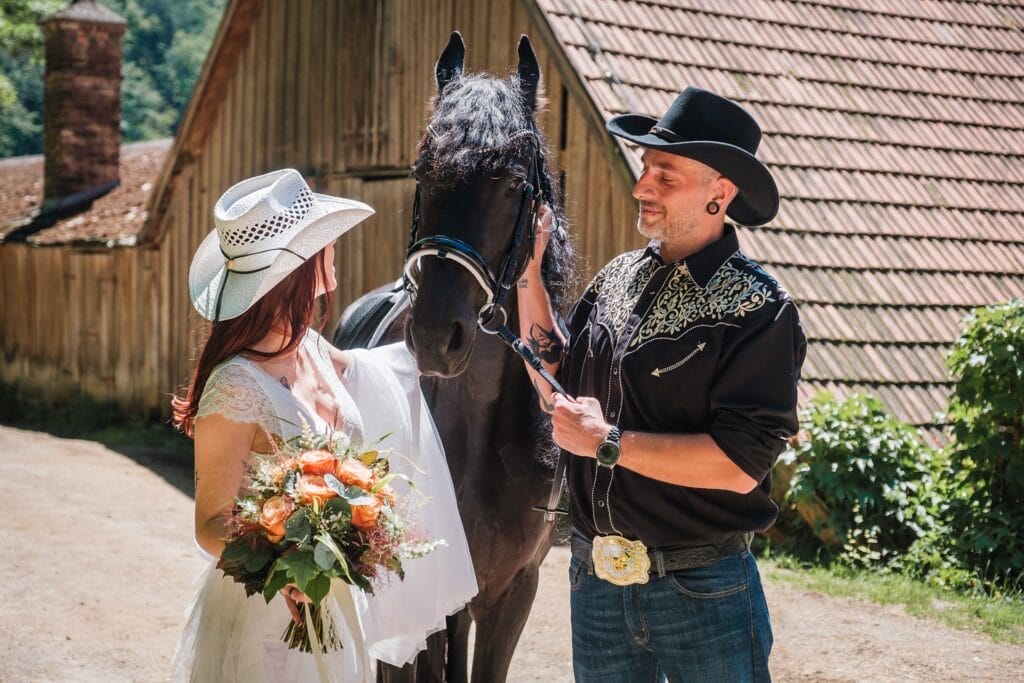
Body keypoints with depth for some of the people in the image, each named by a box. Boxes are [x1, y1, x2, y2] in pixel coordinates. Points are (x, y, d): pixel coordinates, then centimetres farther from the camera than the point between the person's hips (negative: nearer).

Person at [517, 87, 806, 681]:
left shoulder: (758, 308, -14)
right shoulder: (620, 277, 6)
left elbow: (739, 466, -22)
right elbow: (557, 388, 10)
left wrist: (608, 443, -19)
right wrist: (529, 270, 3)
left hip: (702, 588, -6)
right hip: (597, 578, 6)